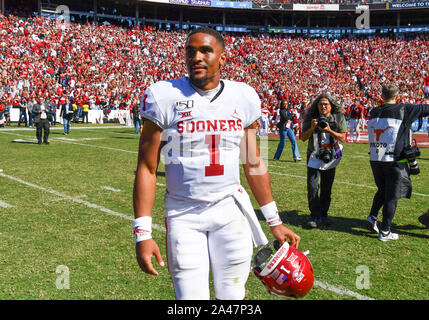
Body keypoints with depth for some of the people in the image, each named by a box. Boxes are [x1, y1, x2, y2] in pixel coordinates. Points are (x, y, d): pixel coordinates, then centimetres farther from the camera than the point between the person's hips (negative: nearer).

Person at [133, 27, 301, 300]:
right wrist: (143, 233, -10)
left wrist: (275, 221, 12)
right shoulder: (165, 96, -6)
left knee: (232, 295, 7)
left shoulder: (244, 97, 3)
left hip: (231, 210, 3)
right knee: (192, 296, -1)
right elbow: (147, 169, -5)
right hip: (184, 216, -2)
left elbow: (254, 164, 11)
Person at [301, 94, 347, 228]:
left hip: (331, 157, 1)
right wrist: (312, 128, -21)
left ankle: (323, 215, 19)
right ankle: (315, 216, -2)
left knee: (327, 189, 7)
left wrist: (329, 131, -21)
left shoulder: (339, 117, -2)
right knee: (312, 187, -9)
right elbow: (303, 138, -3)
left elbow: (342, 137, -5)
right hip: (314, 156, 0)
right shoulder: (311, 118, -3)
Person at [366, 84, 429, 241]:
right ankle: (385, 232, 10)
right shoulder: (404, 110, -7)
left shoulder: (373, 113, 7)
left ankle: (372, 217, 13)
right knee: (392, 196, 5)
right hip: (395, 162, -5)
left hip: (375, 160, 5)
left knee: (382, 190, 24)